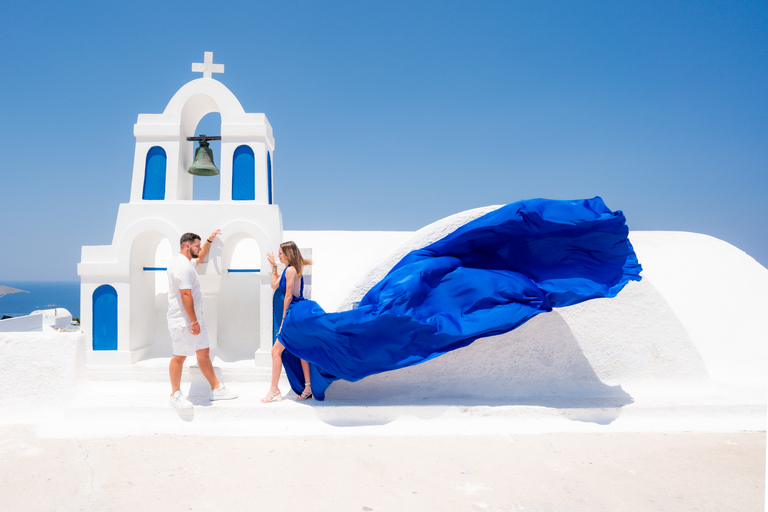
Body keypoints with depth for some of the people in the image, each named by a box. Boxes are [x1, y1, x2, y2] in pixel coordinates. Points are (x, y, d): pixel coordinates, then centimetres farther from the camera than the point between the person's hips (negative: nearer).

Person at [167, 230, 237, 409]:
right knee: (180, 356, 1)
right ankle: (176, 395, 13)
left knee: (204, 352, 12)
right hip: (183, 322, -11)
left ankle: (216, 389, 18)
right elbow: (185, 295, -24)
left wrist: (209, 240, 31)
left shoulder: (187, 262, 15)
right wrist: (194, 321, -23)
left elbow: (200, 257, 39)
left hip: (195, 319, 11)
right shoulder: (182, 265, -19)